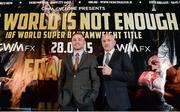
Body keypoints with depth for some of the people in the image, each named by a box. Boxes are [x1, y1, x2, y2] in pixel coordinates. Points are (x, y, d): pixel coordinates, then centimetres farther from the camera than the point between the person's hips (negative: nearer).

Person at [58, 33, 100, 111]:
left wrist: (93, 96, -8)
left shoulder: (91, 58, 3)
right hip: (67, 98, 3)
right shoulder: (66, 59, 11)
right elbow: (62, 78, 14)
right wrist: (61, 94, 6)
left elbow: (95, 79, 0)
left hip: (85, 97, -2)